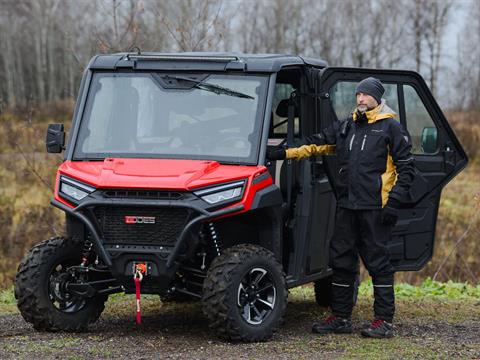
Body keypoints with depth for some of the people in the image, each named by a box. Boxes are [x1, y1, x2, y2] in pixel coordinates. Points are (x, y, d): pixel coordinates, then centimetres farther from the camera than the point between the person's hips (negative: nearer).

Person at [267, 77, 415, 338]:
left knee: (377, 261, -4)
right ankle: (340, 317, 16)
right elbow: (315, 144, 17)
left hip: (375, 207, -6)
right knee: (341, 259, 8)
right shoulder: (345, 127, 16)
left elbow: (406, 168, -3)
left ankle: (384, 320, 2)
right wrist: (282, 154, 4)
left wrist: (394, 202, -12)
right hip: (347, 206, 6)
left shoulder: (391, 128, -2)